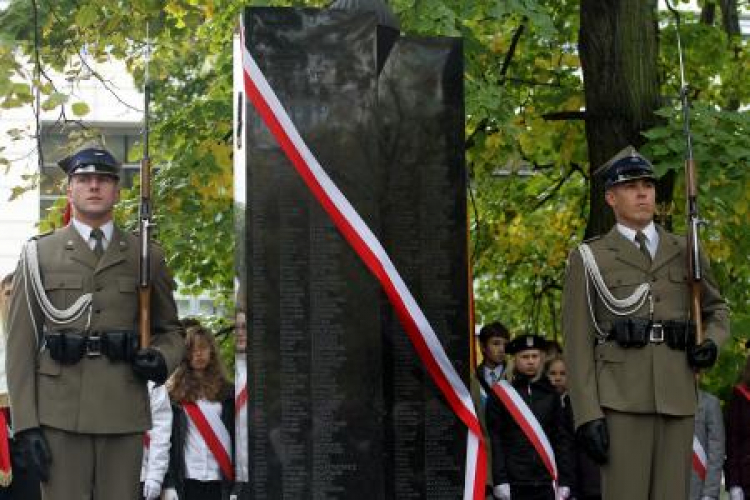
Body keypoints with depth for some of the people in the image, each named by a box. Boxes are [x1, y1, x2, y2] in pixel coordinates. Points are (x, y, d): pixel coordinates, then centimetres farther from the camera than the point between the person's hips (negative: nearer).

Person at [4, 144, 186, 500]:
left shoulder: (147, 256, 12)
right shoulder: (39, 254, 7)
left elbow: (169, 331, 19)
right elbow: (21, 344, 2)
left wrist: (161, 361, -5)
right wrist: (26, 424, -6)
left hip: (124, 414, 2)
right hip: (60, 414, -1)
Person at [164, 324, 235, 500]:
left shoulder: (226, 392, 8)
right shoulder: (175, 393, 4)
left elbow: (236, 436, 6)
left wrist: (237, 484, -2)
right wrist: (168, 484, -8)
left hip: (221, 480, 1)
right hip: (188, 480, -1)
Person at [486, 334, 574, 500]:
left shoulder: (550, 394, 11)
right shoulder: (500, 394, 2)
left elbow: (562, 438, 11)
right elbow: (494, 440, -3)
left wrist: (565, 481, 3)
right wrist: (499, 480, -10)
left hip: (545, 483, 3)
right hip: (514, 482, -3)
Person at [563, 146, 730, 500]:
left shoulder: (684, 252, 13)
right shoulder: (588, 259, 2)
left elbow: (717, 311, 25)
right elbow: (578, 343, -1)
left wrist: (712, 345, 0)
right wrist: (587, 417, -11)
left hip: (676, 399, 4)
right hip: (621, 400, -4)